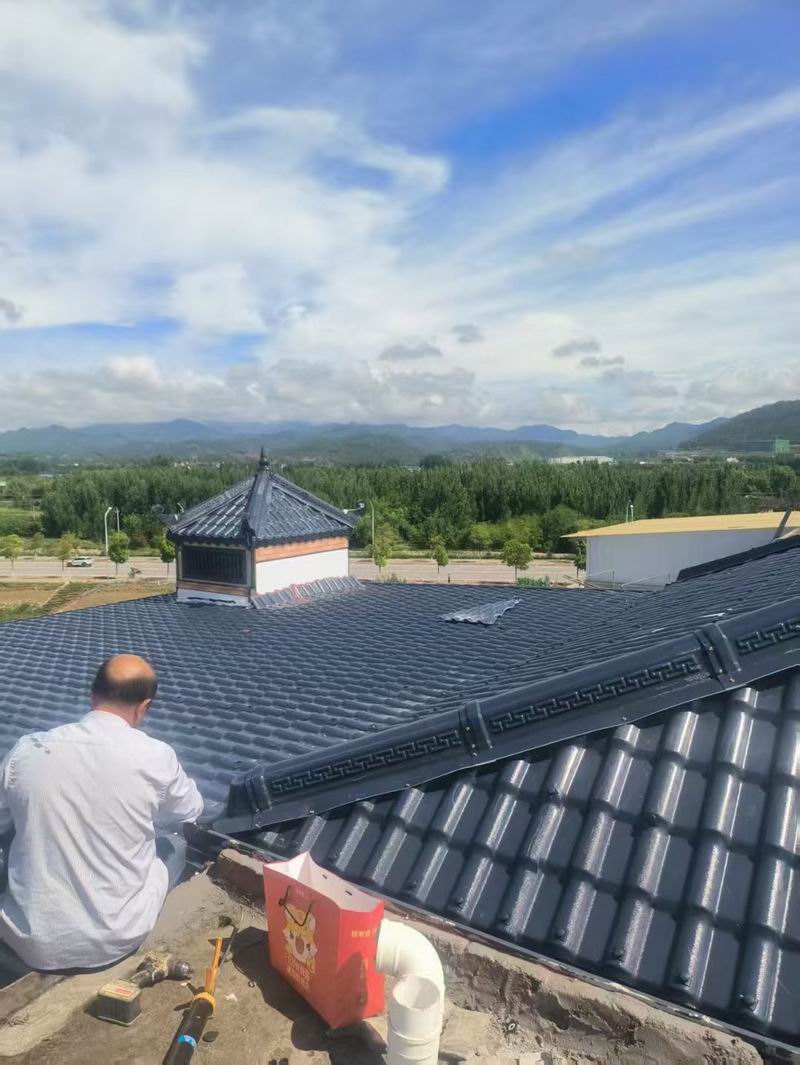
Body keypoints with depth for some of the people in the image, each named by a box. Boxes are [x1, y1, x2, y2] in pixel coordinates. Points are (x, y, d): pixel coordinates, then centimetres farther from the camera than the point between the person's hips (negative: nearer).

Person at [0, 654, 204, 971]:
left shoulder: (26, 750, -10)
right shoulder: (155, 756, -16)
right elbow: (191, 811, 5)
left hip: (32, 943, 3)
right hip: (118, 939, -2)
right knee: (175, 844, 23)